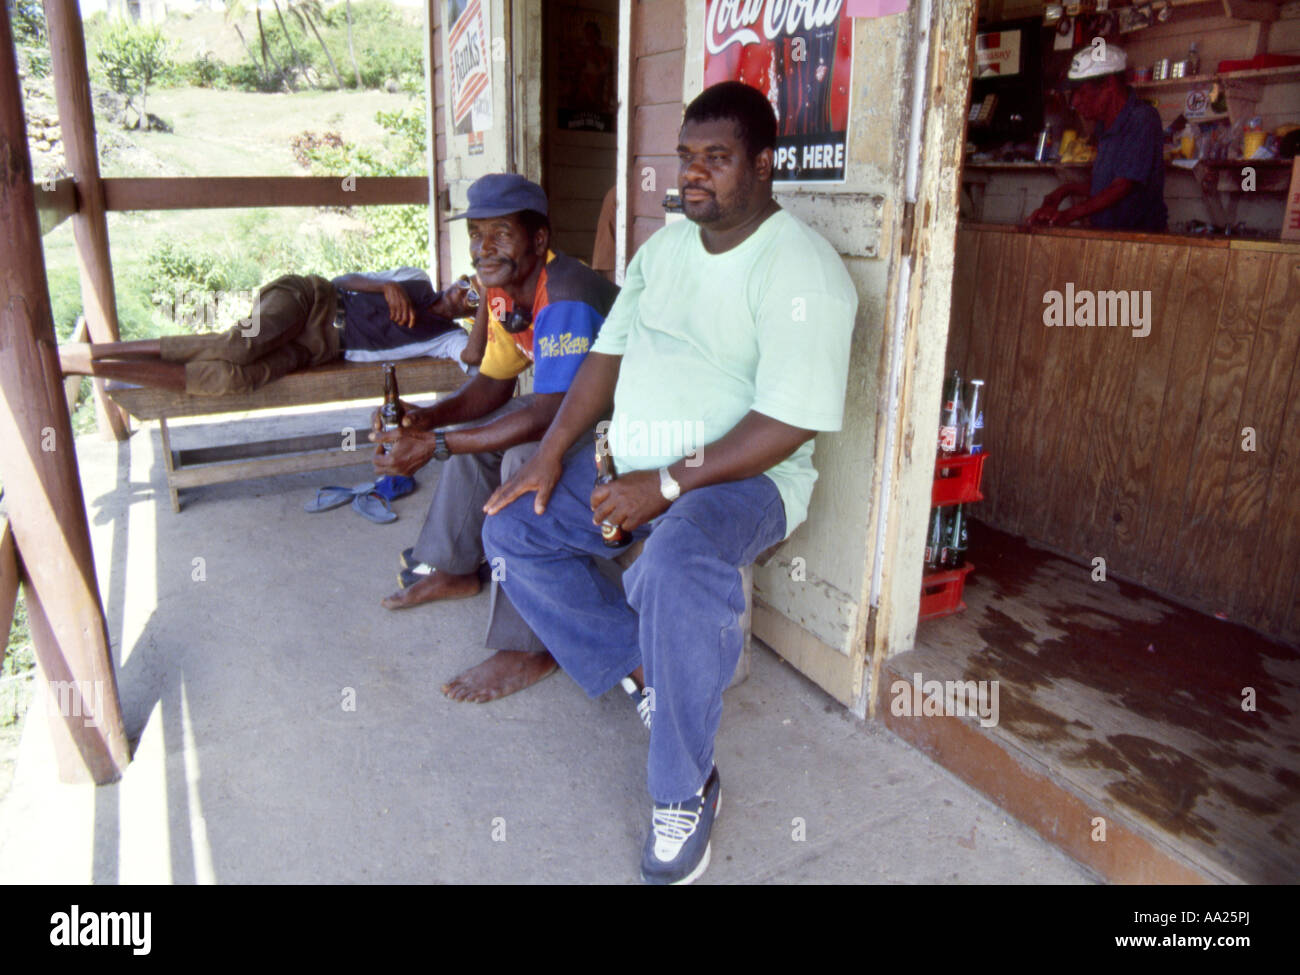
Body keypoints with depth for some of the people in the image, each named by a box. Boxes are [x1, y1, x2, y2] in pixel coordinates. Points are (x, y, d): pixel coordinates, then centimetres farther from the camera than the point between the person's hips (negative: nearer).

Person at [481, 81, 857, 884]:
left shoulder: (801, 270, -14)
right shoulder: (666, 245, 12)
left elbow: (791, 422, -22)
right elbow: (612, 351, 12)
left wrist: (668, 485, -24)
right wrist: (552, 453, 0)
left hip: (743, 476, -8)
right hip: (635, 460, 8)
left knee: (674, 574, -37)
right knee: (513, 529, -3)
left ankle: (686, 793, -13)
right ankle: (644, 665, 7)